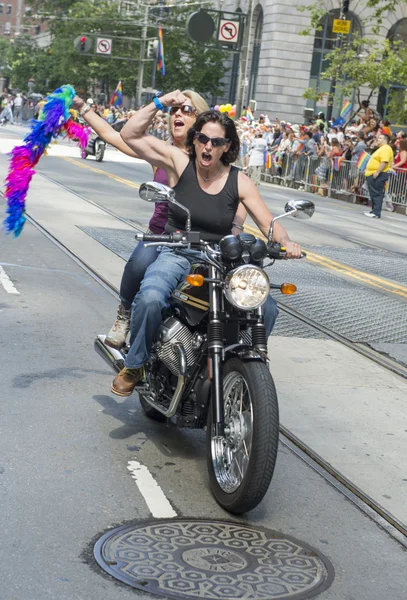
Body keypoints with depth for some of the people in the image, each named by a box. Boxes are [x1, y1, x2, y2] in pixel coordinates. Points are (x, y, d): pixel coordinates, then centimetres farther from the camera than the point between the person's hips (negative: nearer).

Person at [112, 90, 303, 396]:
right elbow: (130, 135, -2)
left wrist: (286, 242, -20)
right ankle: (134, 365, -8)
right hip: (176, 255, -1)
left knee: (267, 308, -21)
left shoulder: (239, 181, 2)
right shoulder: (180, 162, 0)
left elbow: (269, 224, 1)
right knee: (150, 298, -34)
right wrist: (160, 103, -8)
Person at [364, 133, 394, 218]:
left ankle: (376, 213, -11)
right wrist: (367, 170, 25)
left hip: (378, 175, -11)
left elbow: (384, 162, -24)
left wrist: (377, 172, -27)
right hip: (373, 175, 11)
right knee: (374, 194, 14)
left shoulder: (386, 149, -13)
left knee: (377, 194, -10)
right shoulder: (381, 148, 21)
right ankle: (374, 211, 19)